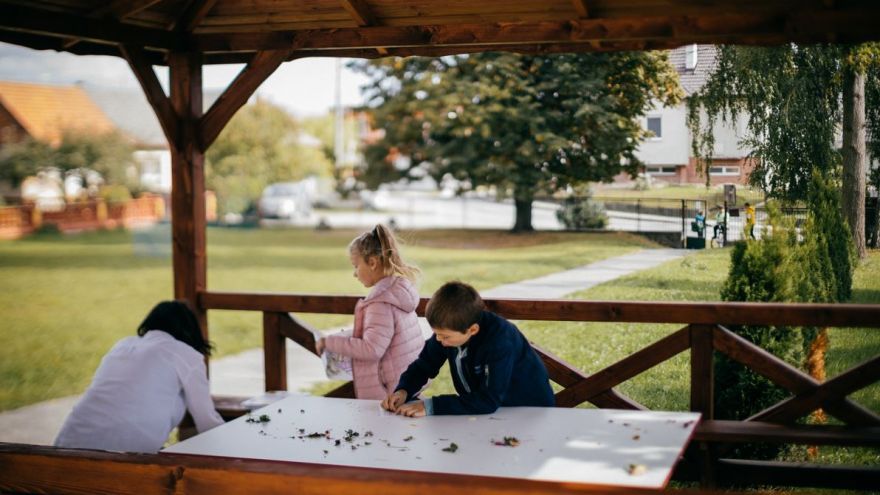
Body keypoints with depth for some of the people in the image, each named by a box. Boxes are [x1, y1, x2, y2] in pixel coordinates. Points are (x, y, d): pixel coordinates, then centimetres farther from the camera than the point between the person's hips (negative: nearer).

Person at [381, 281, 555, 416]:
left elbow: (489, 401, -36)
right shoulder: (450, 327, -13)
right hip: (483, 409, 4)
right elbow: (424, 364, 1)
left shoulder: (501, 339, -32)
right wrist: (403, 391, -19)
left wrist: (430, 406, -39)